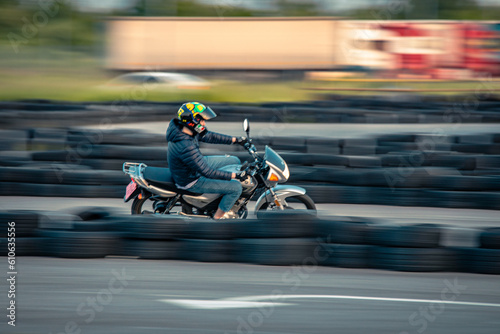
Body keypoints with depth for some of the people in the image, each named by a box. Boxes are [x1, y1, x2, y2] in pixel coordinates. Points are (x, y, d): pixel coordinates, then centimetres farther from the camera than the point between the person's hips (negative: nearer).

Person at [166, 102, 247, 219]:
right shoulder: (185, 147, -39)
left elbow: (207, 136, 6)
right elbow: (207, 172, -32)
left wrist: (235, 140, 8)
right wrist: (234, 176, -25)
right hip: (191, 181, -9)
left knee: (234, 161, 15)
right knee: (236, 187, -11)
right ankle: (219, 216, 11)